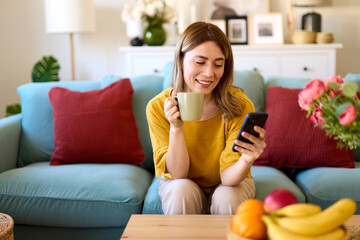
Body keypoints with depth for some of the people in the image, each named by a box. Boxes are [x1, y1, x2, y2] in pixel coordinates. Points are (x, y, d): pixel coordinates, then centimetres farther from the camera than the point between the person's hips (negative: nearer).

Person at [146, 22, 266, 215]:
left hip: (226, 185, 0)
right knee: (182, 192, -31)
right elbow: (177, 174, -18)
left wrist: (247, 160, -47)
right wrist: (176, 128, -34)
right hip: (180, 184, 0)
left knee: (228, 199, -31)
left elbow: (228, 177, -24)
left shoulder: (240, 106, -23)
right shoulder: (158, 107, -20)